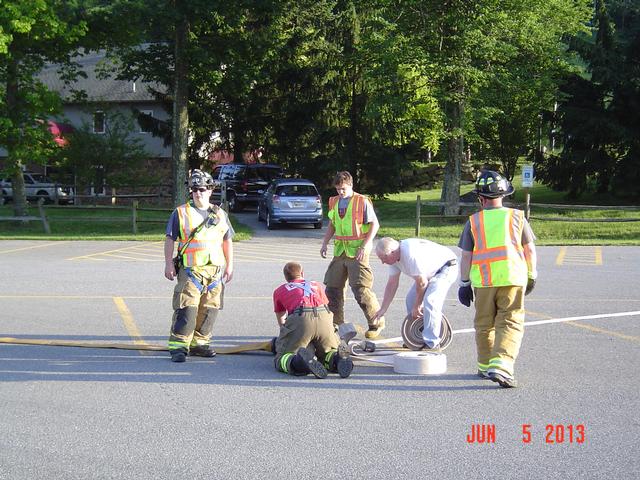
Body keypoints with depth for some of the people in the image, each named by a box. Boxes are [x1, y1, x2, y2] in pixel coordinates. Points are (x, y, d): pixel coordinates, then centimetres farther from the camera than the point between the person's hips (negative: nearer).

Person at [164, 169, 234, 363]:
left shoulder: (220, 214, 14)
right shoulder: (180, 213, 3)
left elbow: (227, 241, 20)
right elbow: (169, 239, 3)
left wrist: (229, 266, 15)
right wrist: (169, 264, -4)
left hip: (215, 270, 4)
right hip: (190, 269, -4)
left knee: (209, 308, 7)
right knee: (187, 308, -12)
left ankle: (199, 342, 18)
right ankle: (178, 346, -10)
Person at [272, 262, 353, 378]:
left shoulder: (279, 291, 32)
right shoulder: (317, 285, 37)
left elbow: (281, 321, 44)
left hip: (300, 319, -2)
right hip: (324, 318, 2)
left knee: (281, 359, 5)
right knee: (328, 352, 21)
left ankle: (299, 361, -30)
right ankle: (338, 359, -16)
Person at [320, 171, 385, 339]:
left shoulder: (362, 202, -8)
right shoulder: (334, 202, 11)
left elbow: (375, 224, -8)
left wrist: (365, 247, -15)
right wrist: (325, 243, 9)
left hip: (357, 252, -7)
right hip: (340, 251, 7)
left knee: (361, 290, -10)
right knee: (332, 288, 8)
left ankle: (377, 323, 4)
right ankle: (336, 324, 20)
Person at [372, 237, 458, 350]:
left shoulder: (411, 254, -34)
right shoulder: (393, 256, -5)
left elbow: (422, 283, -26)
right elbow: (392, 284, 3)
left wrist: (417, 306, -13)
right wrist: (383, 309, 3)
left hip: (447, 267, -10)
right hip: (431, 272, 10)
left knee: (430, 300, -24)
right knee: (411, 299, 6)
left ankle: (432, 343, -17)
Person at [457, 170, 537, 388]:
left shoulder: (474, 221, 3)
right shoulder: (516, 217, 3)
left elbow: (466, 256, 3)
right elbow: (530, 250, 6)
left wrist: (464, 283, 12)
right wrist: (531, 276, 18)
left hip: (483, 280, 1)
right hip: (513, 279, -1)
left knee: (484, 325, 15)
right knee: (510, 323, -1)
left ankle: (485, 366, 27)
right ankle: (501, 366, -19)